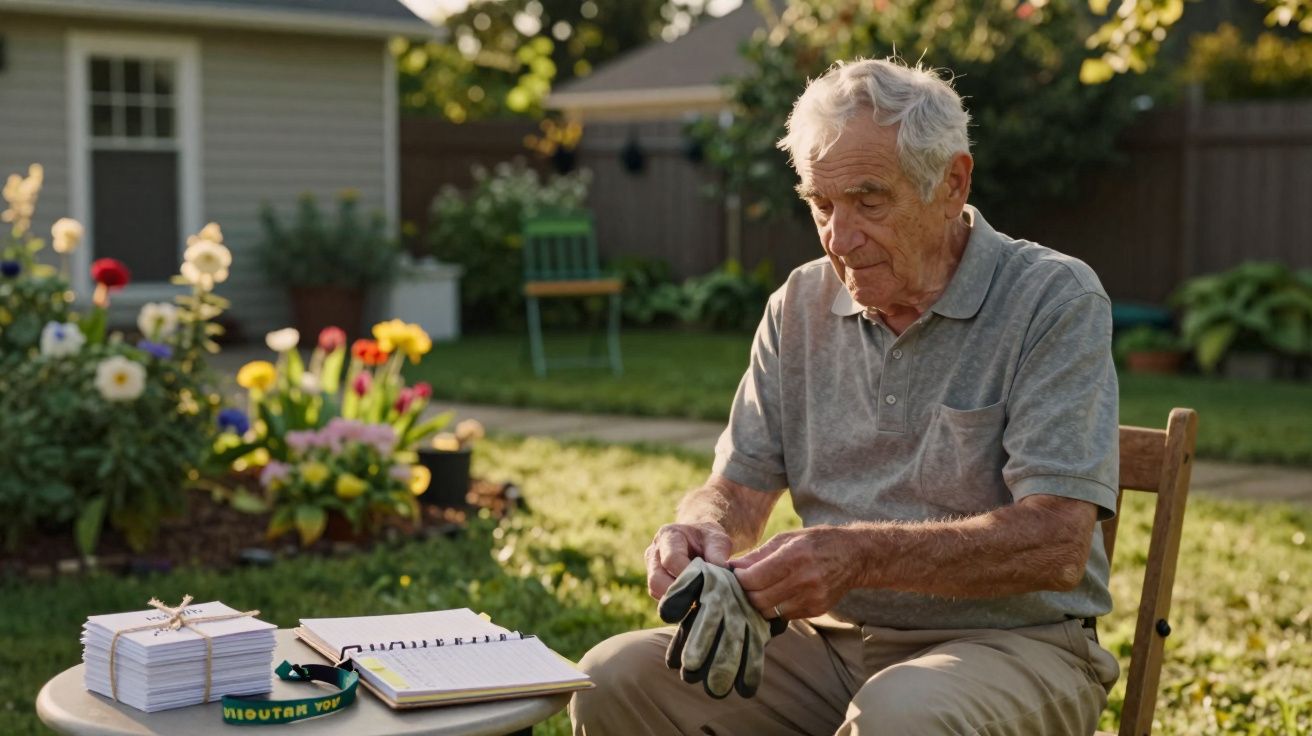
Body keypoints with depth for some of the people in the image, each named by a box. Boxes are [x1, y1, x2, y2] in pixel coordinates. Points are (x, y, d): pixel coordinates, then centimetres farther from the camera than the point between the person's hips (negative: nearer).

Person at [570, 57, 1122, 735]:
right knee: (614, 678, -16)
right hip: (832, 640, 5)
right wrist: (700, 533, -16)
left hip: (1011, 642, -5)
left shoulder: (1054, 299, -9)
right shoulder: (800, 307, 9)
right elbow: (738, 488, 9)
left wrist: (861, 555, -30)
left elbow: (1057, 544, -19)